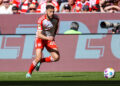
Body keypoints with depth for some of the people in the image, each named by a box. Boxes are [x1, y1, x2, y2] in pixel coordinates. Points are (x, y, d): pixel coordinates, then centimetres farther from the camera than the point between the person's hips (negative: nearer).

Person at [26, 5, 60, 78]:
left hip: (50, 39, 4)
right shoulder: (41, 20, -24)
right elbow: (39, 35, -29)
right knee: (38, 58, -19)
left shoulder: (56, 18, -11)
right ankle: (29, 72, 6)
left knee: (56, 57, -13)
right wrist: (47, 38, -45)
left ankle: (40, 61, 13)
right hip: (41, 39, -4)